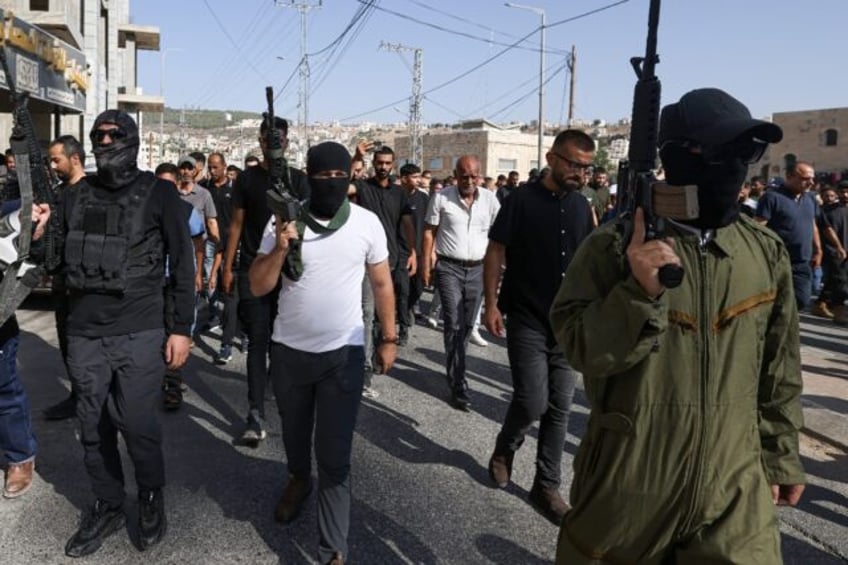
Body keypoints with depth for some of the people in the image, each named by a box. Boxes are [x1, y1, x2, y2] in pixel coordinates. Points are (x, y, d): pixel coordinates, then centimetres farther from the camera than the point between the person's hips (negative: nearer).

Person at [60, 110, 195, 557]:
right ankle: (106, 506, 30)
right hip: (84, 334, 4)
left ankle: (151, 496, 25)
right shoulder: (75, 197, 10)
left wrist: (181, 327, -6)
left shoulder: (158, 193, -2)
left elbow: (183, 263, -2)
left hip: (139, 334, -4)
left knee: (136, 423, -1)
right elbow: (58, 261, 16)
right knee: (93, 427, 11)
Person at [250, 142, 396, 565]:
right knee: (294, 431, 25)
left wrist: (389, 338, 5)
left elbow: (382, 284, 4)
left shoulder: (367, 223, -7)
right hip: (289, 350, 2)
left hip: (344, 354, -2)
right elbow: (257, 288, -7)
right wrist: (280, 247, -23)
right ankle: (298, 480, 56)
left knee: (334, 457, -1)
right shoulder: (284, 220, -7)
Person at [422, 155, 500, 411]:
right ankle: (458, 386, -4)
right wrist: (426, 266, -2)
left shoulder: (490, 199, 0)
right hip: (449, 267, -3)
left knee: (467, 324, 12)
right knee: (455, 324, -8)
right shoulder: (441, 197, -5)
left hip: (478, 269, 3)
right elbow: (429, 232, 1)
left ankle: (453, 366, 34)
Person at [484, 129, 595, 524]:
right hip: (527, 321, -5)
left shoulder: (581, 205, 7)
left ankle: (546, 485, 21)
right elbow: (495, 253, -5)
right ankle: (505, 447, 24)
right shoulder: (522, 200, -7)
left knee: (559, 408, 7)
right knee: (532, 401, -9)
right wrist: (491, 303, -11)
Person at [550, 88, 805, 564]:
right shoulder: (616, 245, -12)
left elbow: (780, 368, 9)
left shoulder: (767, 252, 1)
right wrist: (638, 294, -28)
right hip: (629, 486, -2)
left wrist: (781, 455, 14)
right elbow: (579, 348, -14)